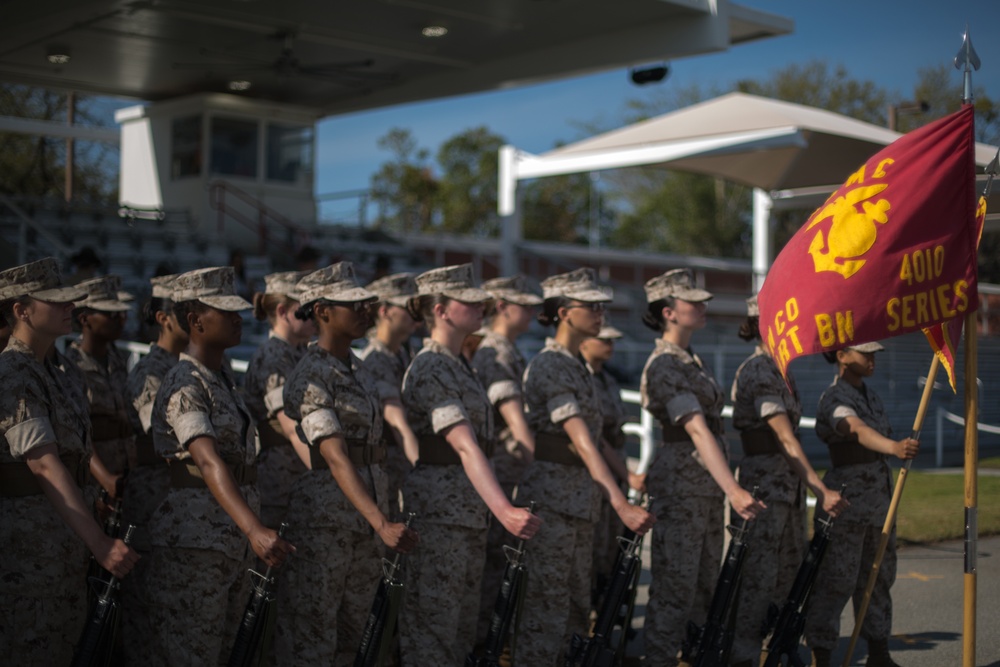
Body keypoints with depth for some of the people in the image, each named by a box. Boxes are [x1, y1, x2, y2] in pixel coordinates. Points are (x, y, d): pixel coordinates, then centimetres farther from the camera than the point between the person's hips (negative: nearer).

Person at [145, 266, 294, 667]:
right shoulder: (184, 387, -16)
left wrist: (254, 533, 15)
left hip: (235, 543, 9)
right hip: (192, 545, -9)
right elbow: (209, 462, -31)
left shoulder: (224, 379, 11)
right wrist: (255, 530, -44)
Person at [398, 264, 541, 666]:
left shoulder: (459, 365, 12)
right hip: (438, 509, -10)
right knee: (432, 623, -2)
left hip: (469, 511, 10)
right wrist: (503, 509, -39)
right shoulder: (430, 370, -17)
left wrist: (494, 508, 14)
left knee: (463, 624, 16)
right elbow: (465, 446, -29)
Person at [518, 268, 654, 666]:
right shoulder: (550, 366, -16)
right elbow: (581, 439, -26)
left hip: (581, 498, 9)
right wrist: (620, 503, -33)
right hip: (552, 494, -9)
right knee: (547, 605, -4)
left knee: (577, 605, 13)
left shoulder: (577, 365, 13)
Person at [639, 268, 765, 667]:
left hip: (707, 484, 9)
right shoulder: (665, 365, -15)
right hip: (680, 482, -9)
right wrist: (733, 489, -33)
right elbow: (697, 430, -25)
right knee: (675, 584, -5)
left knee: (706, 583, 13)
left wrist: (725, 486, 15)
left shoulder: (690, 361, 14)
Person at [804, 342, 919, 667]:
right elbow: (859, 430, -36)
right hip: (846, 505, -8)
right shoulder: (834, 399, -15)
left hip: (880, 504, 8)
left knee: (878, 579, 14)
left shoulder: (869, 394, 13)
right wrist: (894, 447, -53)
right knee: (835, 582, -7)